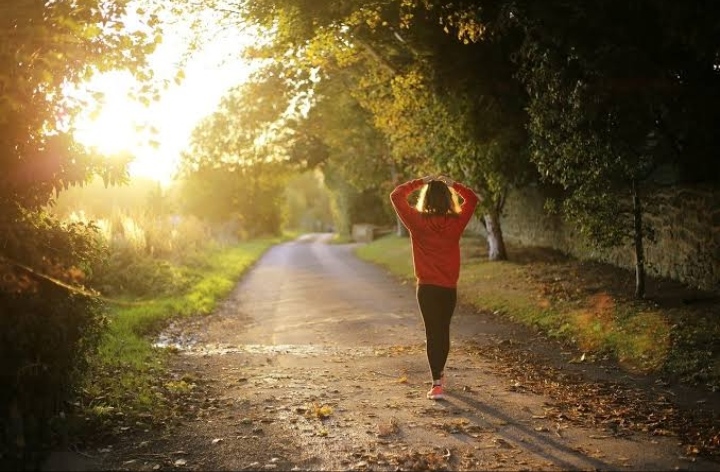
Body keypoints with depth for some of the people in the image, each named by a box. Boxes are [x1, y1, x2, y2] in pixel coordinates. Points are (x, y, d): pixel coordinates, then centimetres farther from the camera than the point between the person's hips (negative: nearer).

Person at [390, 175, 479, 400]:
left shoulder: (418, 222, -11)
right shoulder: (456, 222, -6)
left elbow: (396, 196, -1)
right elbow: (472, 199, 11)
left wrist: (419, 182, 1)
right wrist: (452, 184, 7)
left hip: (427, 287, -2)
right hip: (449, 288, 2)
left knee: (433, 332, 2)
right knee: (444, 330, 19)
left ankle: (437, 384, -5)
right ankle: (439, 374, 38)